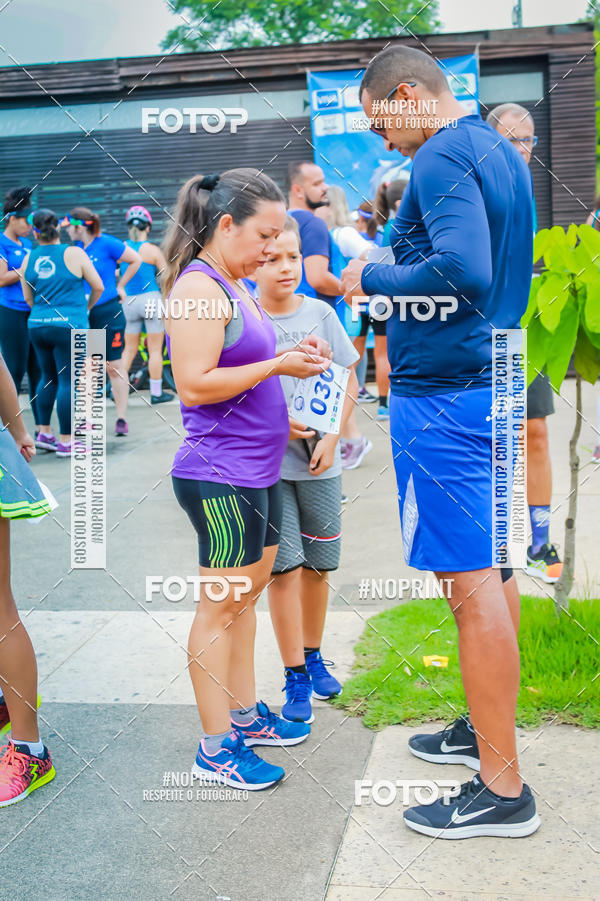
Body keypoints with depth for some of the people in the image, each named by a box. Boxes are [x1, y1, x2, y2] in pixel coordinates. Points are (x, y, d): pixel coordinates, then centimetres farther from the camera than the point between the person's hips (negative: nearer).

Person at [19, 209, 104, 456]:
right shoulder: (74, 253, -5)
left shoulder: (28, 259, 6)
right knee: (68, 381, -1)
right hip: (68, 325, -5)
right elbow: (98, 287, 0)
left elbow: (28, 298, 13)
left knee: (48, 377, 20)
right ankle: (65, 442, 2)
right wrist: (87, 307, 19)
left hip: (37, 325, 5)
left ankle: (44, 433, 24)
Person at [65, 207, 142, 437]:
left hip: (107, 312, -6)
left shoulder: (107, 243, -9)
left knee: (114, 366, 0)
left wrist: (120, 286, 0)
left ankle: (121, 419, 6)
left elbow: (136, 260, -1)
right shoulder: (76, 248, 8)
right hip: (82, 314, 6)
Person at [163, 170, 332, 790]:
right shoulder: (198, 286, -15)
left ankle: (245, 715, 32)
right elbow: (194, 385, -23)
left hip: (257, 471, 10)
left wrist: (289, 360, 9)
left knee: (246, 594, 17)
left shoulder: (234, 286, 16)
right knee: (221, 605, -1)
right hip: (221, 476, -10)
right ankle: (216, 748, 12)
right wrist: (277, 366, -18)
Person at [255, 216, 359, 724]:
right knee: (284, 567, -2)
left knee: (318, 565, 11)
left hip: (319, 462, 2)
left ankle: (313, 655, 31)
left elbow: (348, 384, 7)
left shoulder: (320, 313, 2)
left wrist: (331, 439, -4)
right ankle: (295, 676, 11)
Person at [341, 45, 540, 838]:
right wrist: (393, 279, 18)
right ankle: (488, 728, 31)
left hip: (444, 393, -10)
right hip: (491, 380, 10)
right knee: (492, 568, 16)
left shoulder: (442, 156, -13)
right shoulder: (500, 151, 17)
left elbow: (463, 271, -27)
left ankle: (502, 790, 4)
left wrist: (374, 279, -12)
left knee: (471, 582, -6)